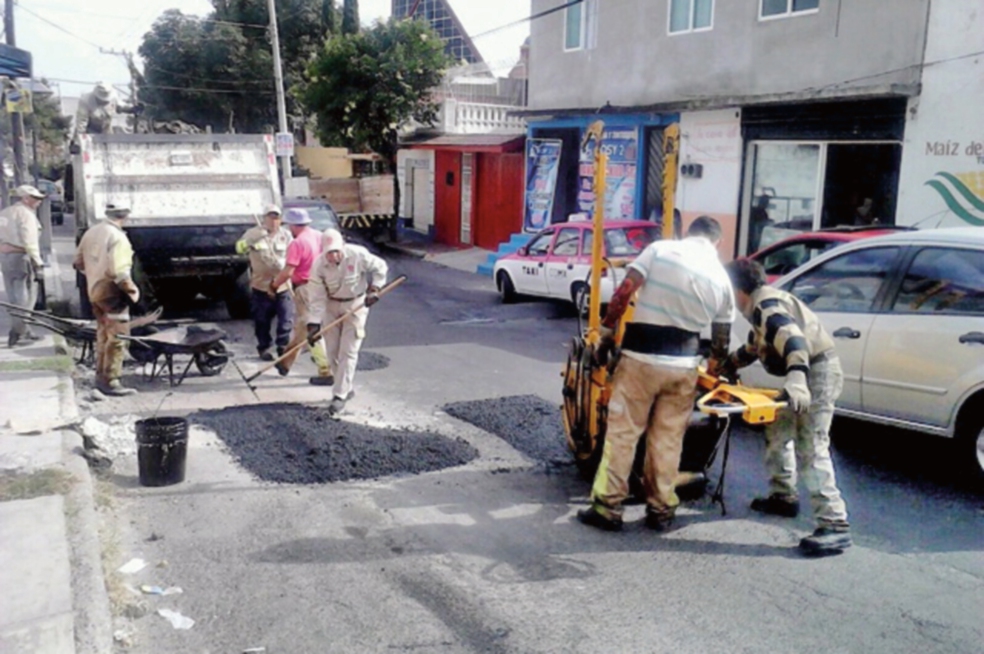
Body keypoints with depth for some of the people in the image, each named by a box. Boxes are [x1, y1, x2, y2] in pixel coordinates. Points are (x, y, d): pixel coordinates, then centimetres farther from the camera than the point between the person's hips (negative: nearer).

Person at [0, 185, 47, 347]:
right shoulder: (26, 214, -11)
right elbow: (30, 242, -18)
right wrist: (38, 264, -18)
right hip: (20, 257, -9)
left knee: (13, 297, 13)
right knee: (25, 297, -1)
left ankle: (23, 330, 21)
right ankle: (16, 333, -4)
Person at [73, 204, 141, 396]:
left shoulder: (91, 232, 7)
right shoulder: (117, 237, -19)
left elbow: (79, 262, 13)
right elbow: (118, 272, -26)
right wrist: (132, 290, -15)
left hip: (94, 290, 9)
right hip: (112, 293, -9)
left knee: (103, 335, 20)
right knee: (117, 337, -3)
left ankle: (101, 376, 29)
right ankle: (110, 381, -2)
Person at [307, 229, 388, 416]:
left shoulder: (358, 254, -23)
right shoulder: (319, 265, -18)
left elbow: (380, 267, -5)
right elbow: (317, 297, -15)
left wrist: (374, 289, -14)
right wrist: (314, 323, -22)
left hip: (356, 305, -2)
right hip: (331, 306, 3)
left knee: (348, 352, -8)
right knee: (333, 352, 6)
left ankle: (340, 395, -3)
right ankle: (347, 388, 26)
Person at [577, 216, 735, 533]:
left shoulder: (660, 249, -2)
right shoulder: (721, 277, 8)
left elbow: (623, 293, -8)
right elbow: (721, 337, 14)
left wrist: (606, 334, 1)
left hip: (642, 356, -3)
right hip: (684, 363, 3)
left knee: (622, 432, 4)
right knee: (669, 439, 12)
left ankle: (607, 507, 8)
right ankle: (661, 510, 20)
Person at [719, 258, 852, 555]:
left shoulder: (765, 305, -18)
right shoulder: (763, 304, 17)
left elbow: (792, 338, -36)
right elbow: (754, 346, 33)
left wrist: (796, 378, -50)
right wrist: (727, 366, 40)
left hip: (819, 372, -11)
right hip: (807, 373, 11)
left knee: (811, 449, -16)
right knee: (777, 433, 22)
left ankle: (835, 526, -18)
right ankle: (783, 497, 35)